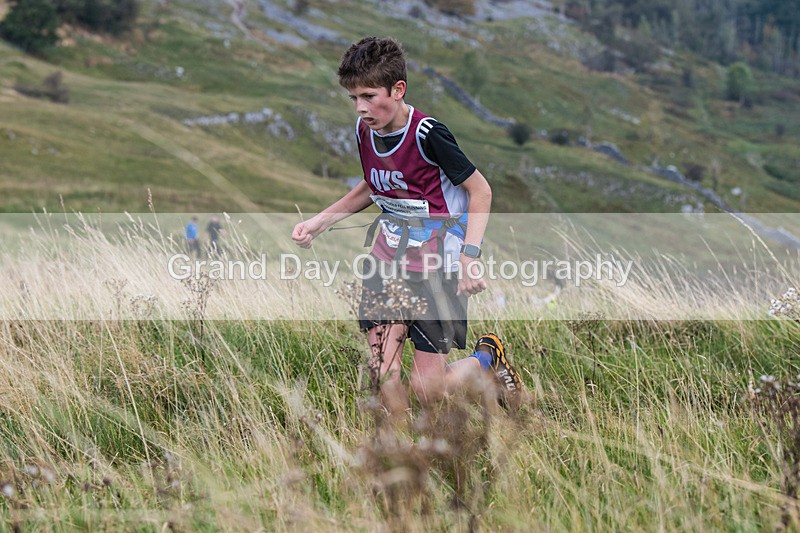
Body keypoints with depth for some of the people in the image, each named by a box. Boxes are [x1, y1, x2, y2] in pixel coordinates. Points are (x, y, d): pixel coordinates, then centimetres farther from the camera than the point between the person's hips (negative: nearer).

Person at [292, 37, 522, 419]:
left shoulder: (427, 135, -18)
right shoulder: (364, 130, 2)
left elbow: (480, 191, -10)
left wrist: (470, 256, -19)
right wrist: (318, 222, 12)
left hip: (437, 269, -6)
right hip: (388, 262, 6)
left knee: (426, 389, -3)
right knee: (382, 373, -10)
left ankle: (489, 357, 28)